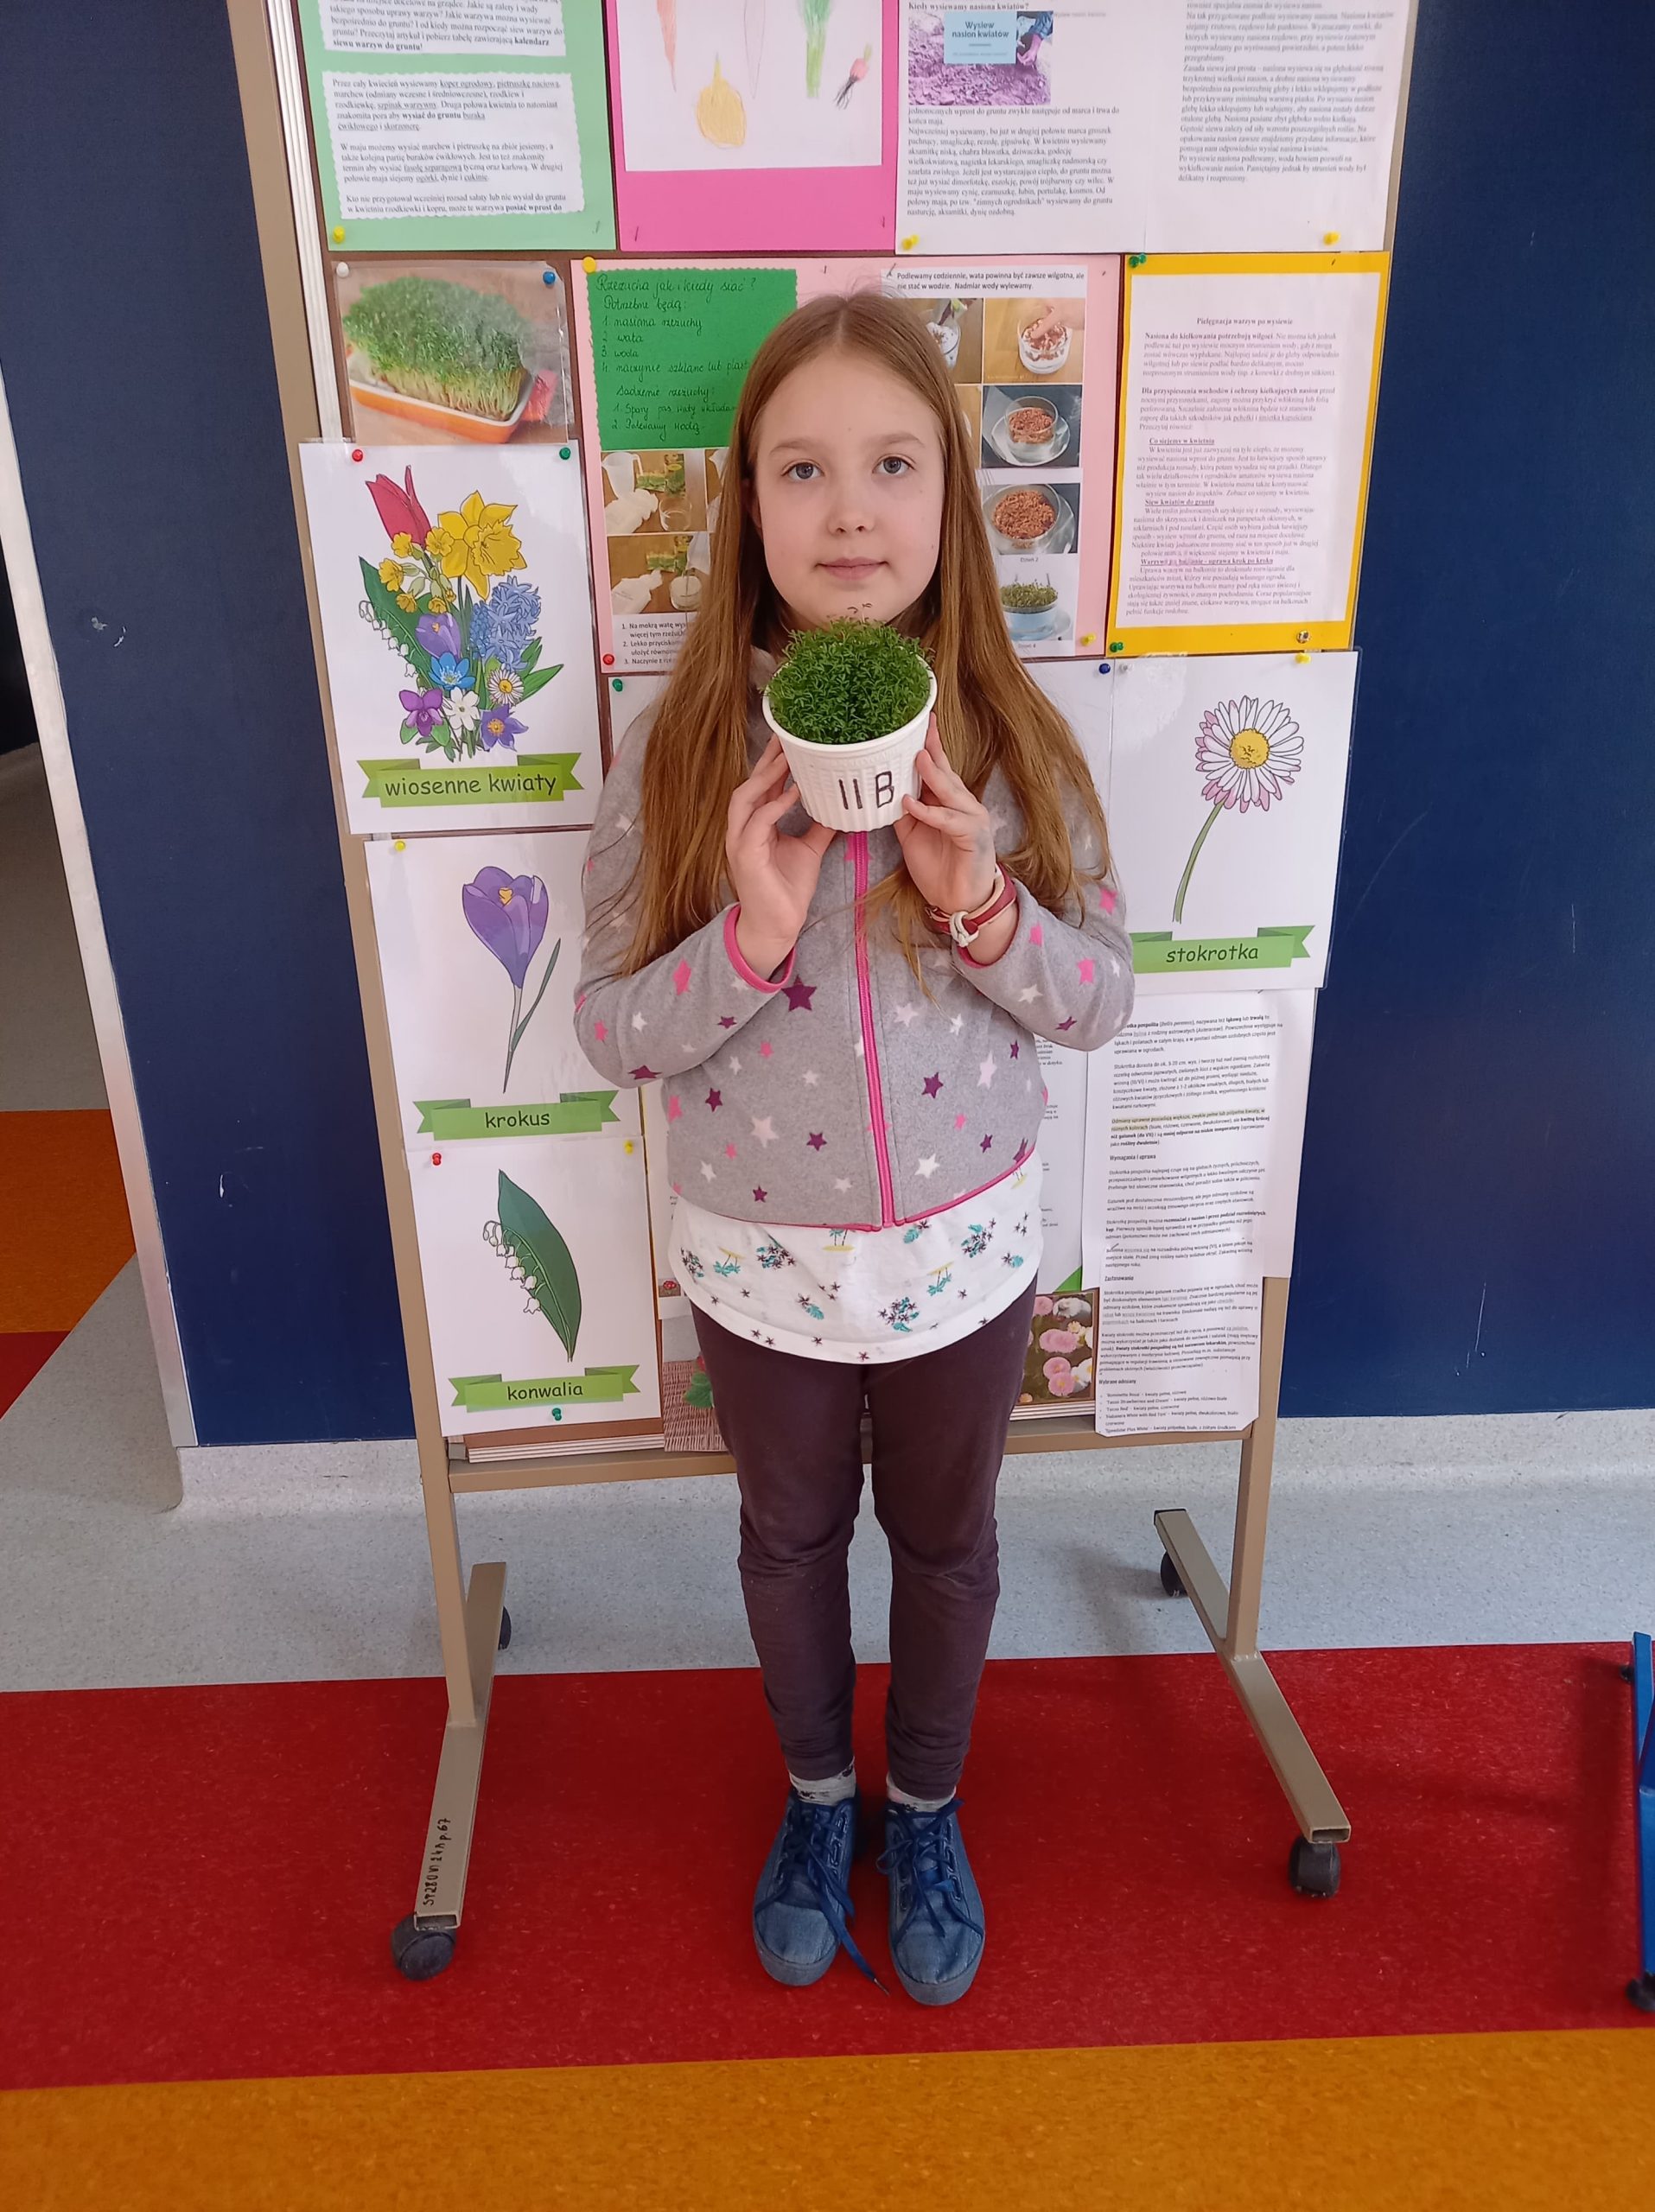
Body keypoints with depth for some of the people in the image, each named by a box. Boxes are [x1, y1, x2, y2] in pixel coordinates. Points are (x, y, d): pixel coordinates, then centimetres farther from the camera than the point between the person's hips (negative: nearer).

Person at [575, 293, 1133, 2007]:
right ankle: (817, 1793, 53)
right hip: (762, 1256, 0)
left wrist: (985, 912, -26)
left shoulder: (1010, 741, -11)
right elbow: (608, 1028, -11)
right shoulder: (679, 751, -14)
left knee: (945, 1539, 21)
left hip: (965, 1245, 1)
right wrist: (751, 937, -30)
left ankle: (925, 1810, 51)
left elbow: (1104, 996, -6)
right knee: (791, 1536, 22)